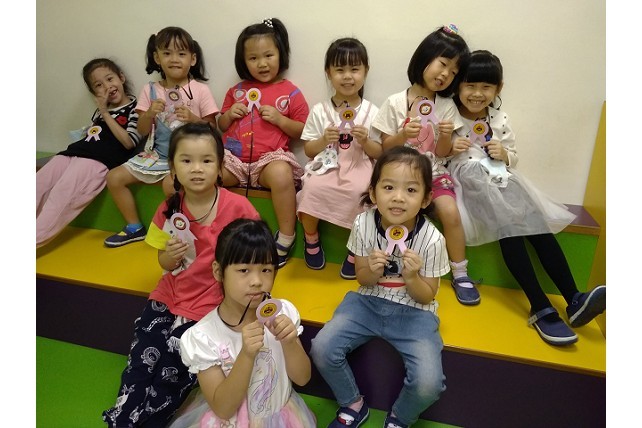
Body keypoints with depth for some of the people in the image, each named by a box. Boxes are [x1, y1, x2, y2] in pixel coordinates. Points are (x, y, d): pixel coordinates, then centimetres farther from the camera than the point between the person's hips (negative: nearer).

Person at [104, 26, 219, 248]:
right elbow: (142, 130, 4)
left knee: (170, 183, -33)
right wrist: (149, 114, -15)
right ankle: (135, 227, 13)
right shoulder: (150, 90, 4)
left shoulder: (200, 89, -4)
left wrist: (192, 118, -20)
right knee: (114, 177, -3)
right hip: (156, 154, 5)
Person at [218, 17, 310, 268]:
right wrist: (229, 115, 0)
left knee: (281, 174, -38)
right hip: (233, 157, 4)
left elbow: (302, 132, 5)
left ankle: (286, 239, -21)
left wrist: (279, 119, -11)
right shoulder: (236, 91, 16)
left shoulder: (290, 93, 5)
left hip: (270, 157, -4)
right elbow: (222, 127, 22)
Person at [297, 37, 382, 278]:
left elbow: (378, 152, 7)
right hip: (326, 165, 1)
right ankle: (311, 238, 1)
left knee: (360, 191, -33)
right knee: (312, 187, -31)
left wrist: (365, 141, -12)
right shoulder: (320, 110, 5)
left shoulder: (371, 112, 5)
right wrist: (323, 140, -12)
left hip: (359, 166, 0)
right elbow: (308, 150, 7)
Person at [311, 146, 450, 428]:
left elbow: (426, 296, -6)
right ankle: (353, 404, 14)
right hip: (368, 301, 2)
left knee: (429, 384, -22)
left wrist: (412, 277, -27)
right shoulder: (363, 224, -14)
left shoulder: (432, 239, -19)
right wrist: (372, 271, -23)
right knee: (321, 349, -17)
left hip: (414, 310, -2)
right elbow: (362, 279, 0)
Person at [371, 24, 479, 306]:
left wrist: (446, 135, -16)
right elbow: (385, 148, -1)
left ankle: (460, 274, -3)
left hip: (434, 173, 2)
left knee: (451, 213, -22)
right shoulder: (395, 103, -4)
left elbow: (442, 153, 3)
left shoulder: (447, 106, 3)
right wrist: (403, 135, -19)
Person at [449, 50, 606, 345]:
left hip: (503, 182, 5)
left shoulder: (500, 120, 14)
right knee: (508, 228, -27)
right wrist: (449, 148, -17)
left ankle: (574, 300, -17)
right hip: (470, 185, -5)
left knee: (538, 223, -17)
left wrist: (504, 153, -3)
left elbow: (513, 157, 19)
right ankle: (541, 309, -27)